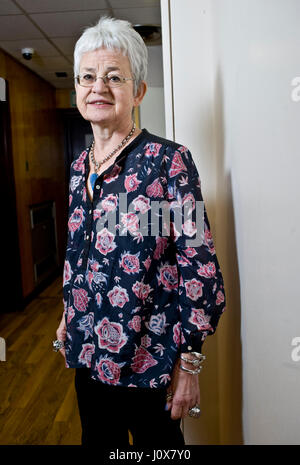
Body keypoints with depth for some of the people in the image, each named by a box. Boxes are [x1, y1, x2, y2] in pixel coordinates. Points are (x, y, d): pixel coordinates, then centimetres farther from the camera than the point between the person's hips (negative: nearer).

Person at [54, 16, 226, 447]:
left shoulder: (169, 161, -15)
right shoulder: (79, 167, 4)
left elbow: (200, 268, -16)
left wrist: (189, 362, -15)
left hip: (148, 355, -6)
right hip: (86, 348, 7)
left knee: (158, 441, 16)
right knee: (97, 436, 25)